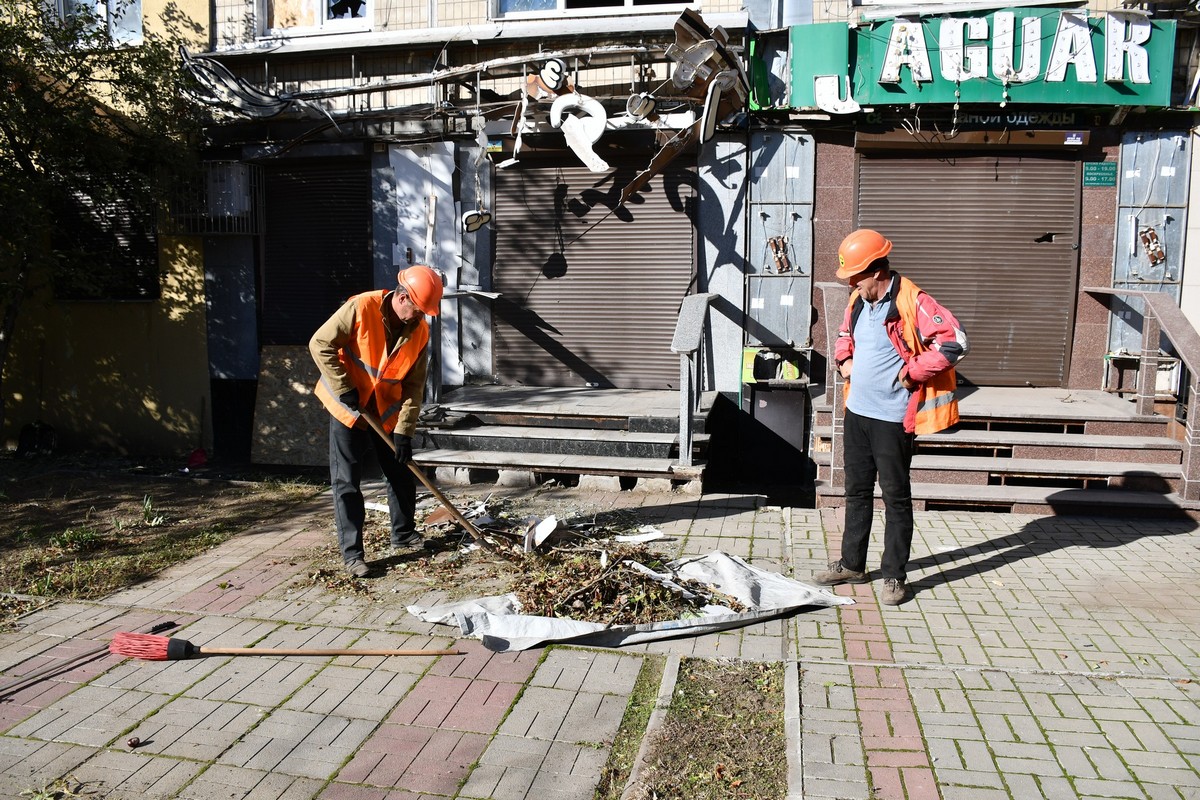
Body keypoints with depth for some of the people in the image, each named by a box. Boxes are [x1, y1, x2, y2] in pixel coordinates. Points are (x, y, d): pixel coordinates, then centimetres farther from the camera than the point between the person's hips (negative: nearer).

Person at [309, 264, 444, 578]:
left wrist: (404, 432, -11)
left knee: (402, 473, 12)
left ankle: (403, 534, 31)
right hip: (348, 408, -4)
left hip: (387, 413, 5)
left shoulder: (419, 331, -8)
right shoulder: (360, 308, -22)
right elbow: (320, 344, -17)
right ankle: (352, 553, 5)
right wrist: (345, 389, -20)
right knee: (346, 481, -3)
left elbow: (414, 385, -6)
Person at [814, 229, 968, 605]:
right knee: (857, 491, 16)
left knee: (896, 497, 4)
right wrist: (843, 359, 7)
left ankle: (894, 575, 16)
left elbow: (954, 342, -24)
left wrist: (911, 372, -19)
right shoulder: (858, 300, 8)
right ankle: (852, 564, 29)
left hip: (892, 419, -8)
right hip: (856, 412, 8)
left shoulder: (912, 302, -17)